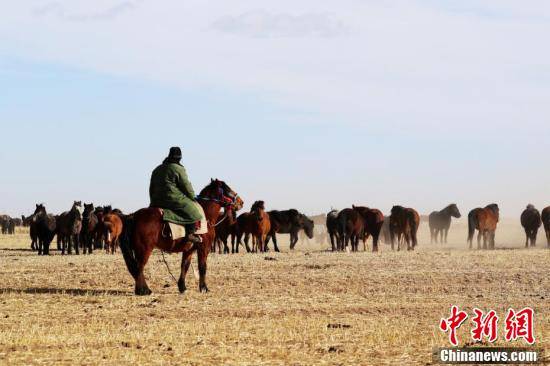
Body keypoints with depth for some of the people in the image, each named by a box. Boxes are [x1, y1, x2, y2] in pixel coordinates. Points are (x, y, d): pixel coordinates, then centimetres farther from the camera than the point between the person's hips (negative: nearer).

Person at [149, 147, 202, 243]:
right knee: (192, 211, -3)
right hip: (174, 198, -7)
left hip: (156, 202, 7)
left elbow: (151, 188, 22)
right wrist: (192, 197, 10)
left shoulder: (157, 170, 18)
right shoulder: (178, 169, -6)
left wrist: (153, 201, 30)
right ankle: (190, 234, -15)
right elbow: (186, 186, -4)